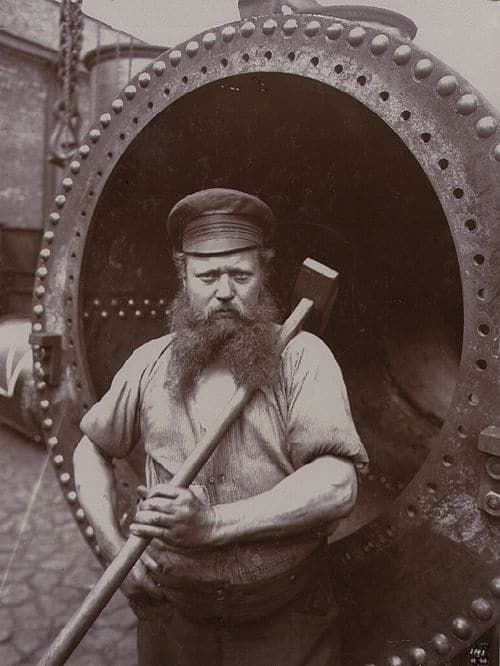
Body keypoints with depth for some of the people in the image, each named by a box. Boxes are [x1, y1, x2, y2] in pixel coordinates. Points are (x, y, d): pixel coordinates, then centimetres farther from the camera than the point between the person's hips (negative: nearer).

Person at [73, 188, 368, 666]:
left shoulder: (302, 356, -12)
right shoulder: (150, 363, -2)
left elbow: (336, 485, -19)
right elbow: (92, 449, 10)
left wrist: (214, 524, -26)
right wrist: (115, 549, 0)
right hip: (172, 613, 3)